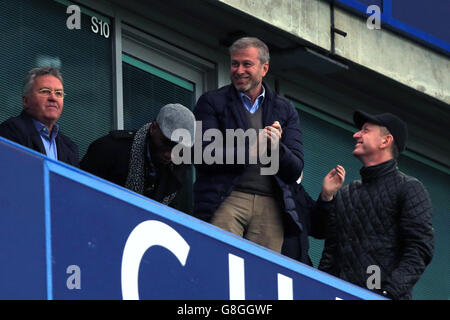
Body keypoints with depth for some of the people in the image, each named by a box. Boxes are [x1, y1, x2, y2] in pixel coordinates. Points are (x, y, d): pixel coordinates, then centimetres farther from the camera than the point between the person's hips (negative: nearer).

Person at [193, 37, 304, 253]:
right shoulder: (211, 103, 12)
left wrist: (276, 147, -7)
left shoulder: (285, 110, 19)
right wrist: (252, 147, -9)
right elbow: (204, 155, -2)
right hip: (225, 200, -3)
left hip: (270, 205, 3)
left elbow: (294, 171, 14)